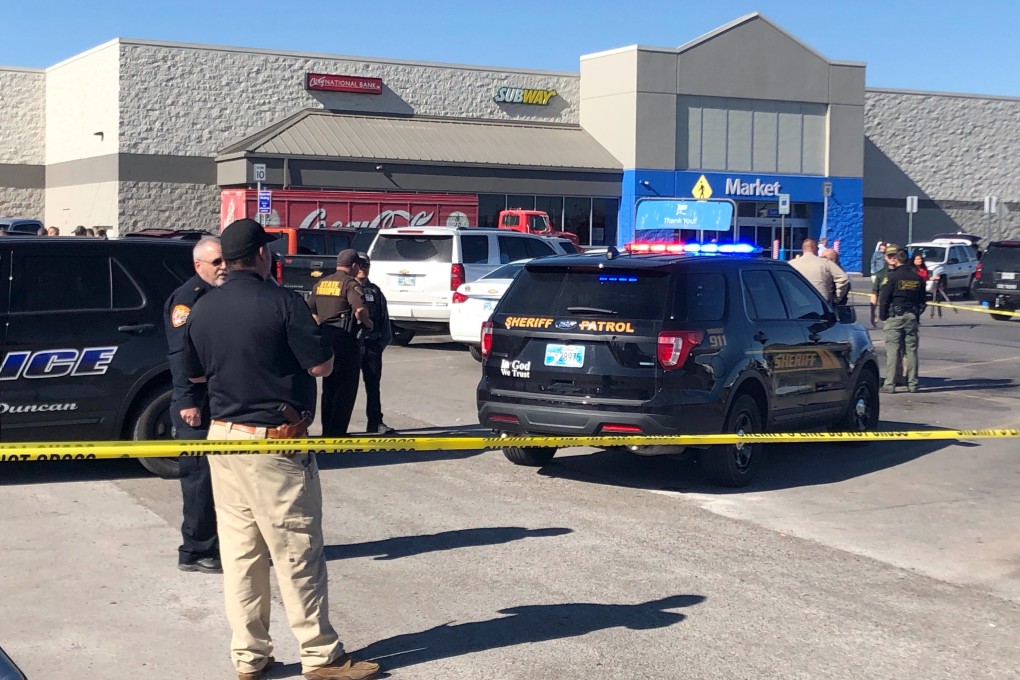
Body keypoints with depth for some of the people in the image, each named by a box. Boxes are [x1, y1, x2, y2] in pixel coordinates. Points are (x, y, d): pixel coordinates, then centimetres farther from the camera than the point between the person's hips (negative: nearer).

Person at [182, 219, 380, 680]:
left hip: (223, 438, 6)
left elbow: (194, 373, 17)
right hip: (274, 442, -6)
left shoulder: (202, 309, 6)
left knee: (239, 553, 11)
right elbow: (322, 366, -13)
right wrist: (310, 334, 6)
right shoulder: (280, 302, -13)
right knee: (297, 554, 1)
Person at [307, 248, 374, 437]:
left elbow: (310, 311, 16)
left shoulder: (320, 284, 13)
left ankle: (327, 431, 22)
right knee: (345, 389, 0)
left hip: (325, 337, 7)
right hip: (344, 339, -7)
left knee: (328, 388, 17)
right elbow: (360, 309, -24)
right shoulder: (351, 284, -9)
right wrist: (368, 323, -6)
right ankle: (337, 433, -1)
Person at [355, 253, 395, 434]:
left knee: (373, 385, 7)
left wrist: (384, 340, 7)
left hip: (372, 345, 4)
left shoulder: (375, 292, 16)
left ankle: (375, 422, 12)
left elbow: (384, 318, 17)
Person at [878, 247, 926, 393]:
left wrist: (883, 317, -1)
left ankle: (890, 384, -4)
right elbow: (922, 300, 13)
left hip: (894, 317, -5)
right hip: (911, 317, 5)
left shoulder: (892, 277, -9)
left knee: (892, 350, -3)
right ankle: (912, 384, 10)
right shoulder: (916, 277, 10)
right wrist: (916, 315, 18)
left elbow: (884, 299, -10)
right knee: (911, 350, 8)